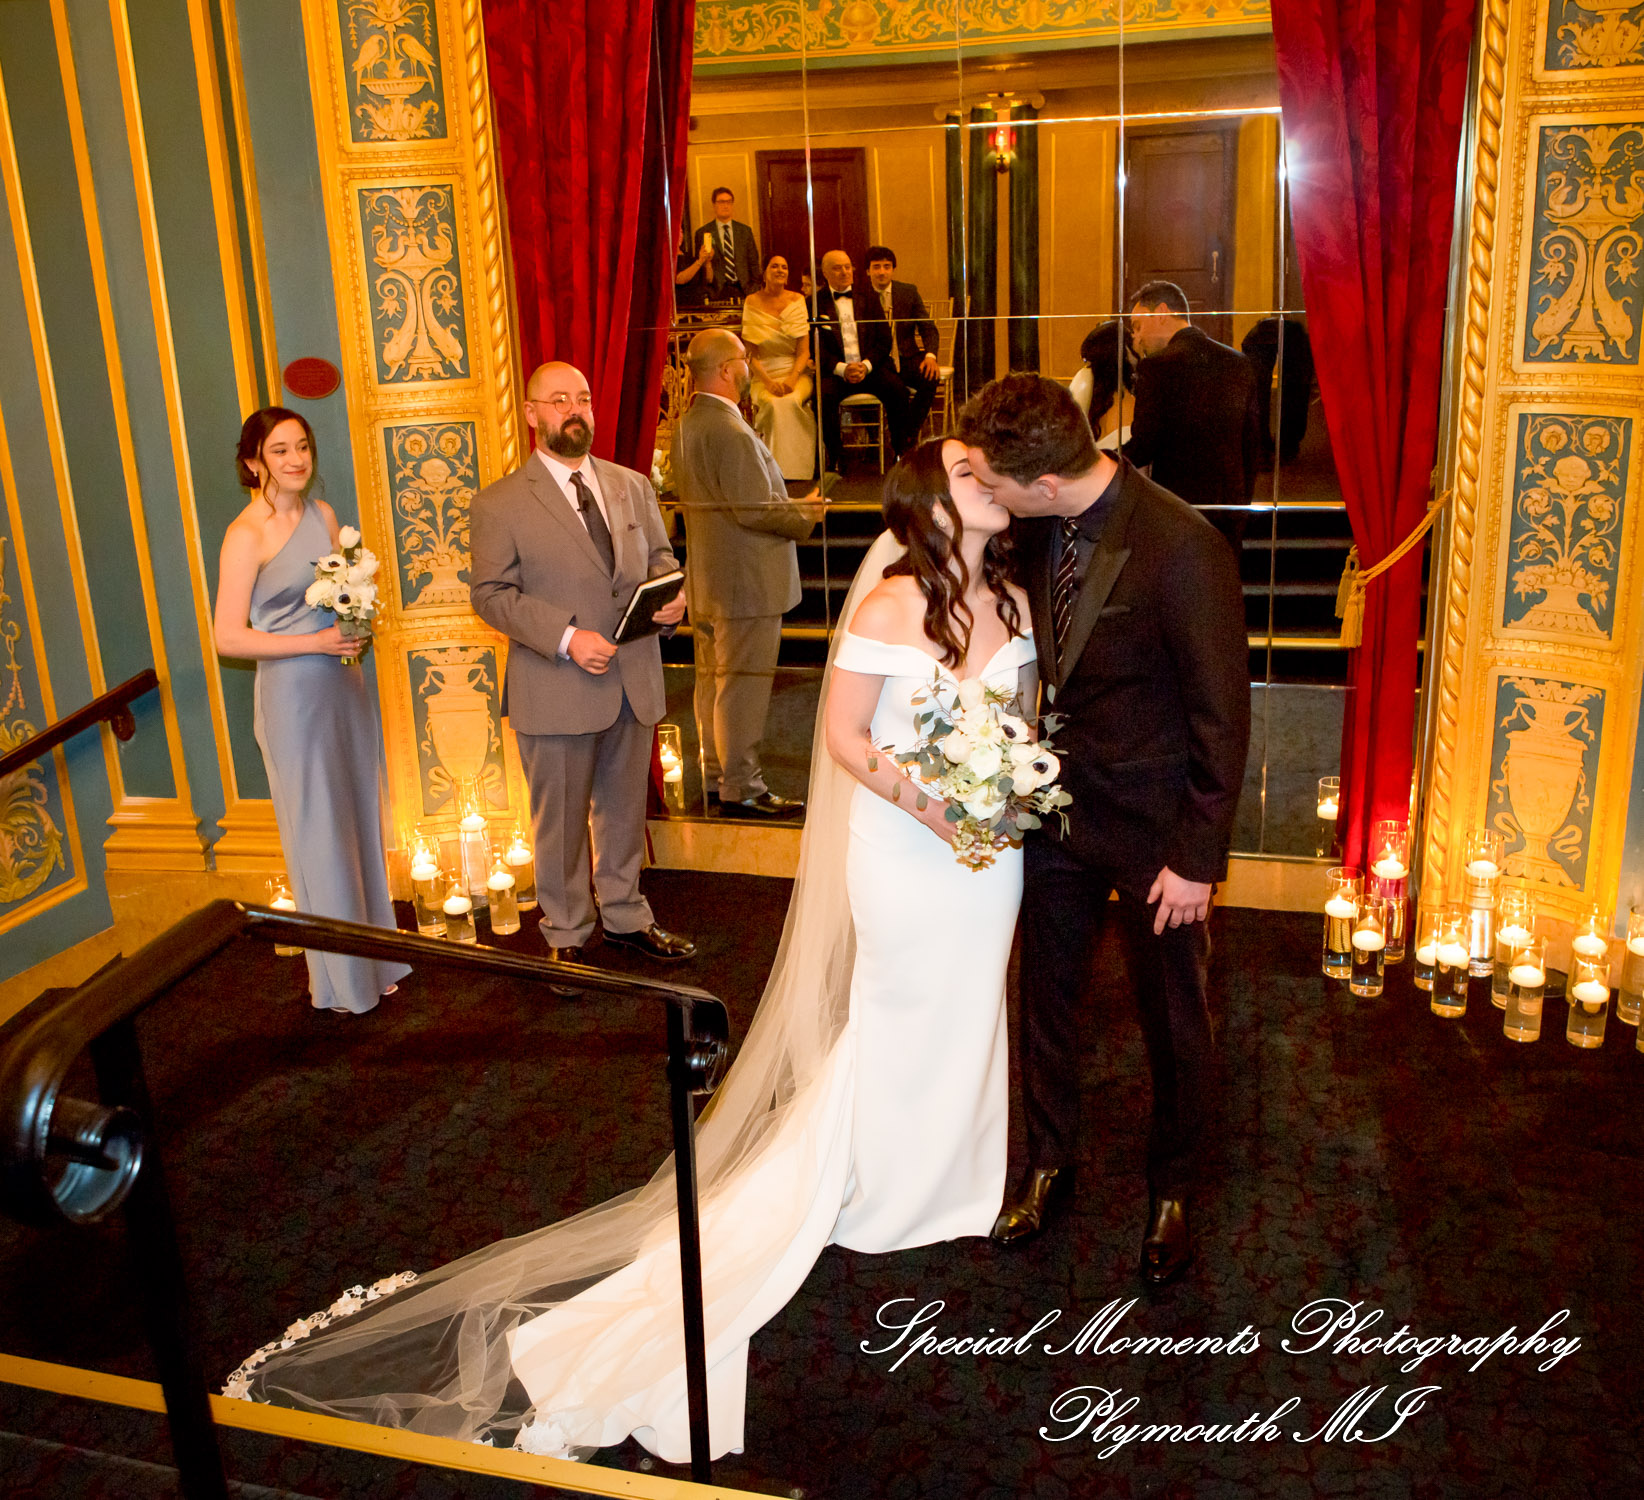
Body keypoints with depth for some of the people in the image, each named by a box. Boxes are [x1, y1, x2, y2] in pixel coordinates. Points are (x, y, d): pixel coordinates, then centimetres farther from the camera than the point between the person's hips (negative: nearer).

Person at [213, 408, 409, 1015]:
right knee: (320, 834, 4)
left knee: (361, 822, 14)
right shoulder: (246, 534, -14)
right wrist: (317, 642, -18)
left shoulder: (322, 513, 7)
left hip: (346, 684, 7)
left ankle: (375, 956, 30)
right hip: (294, 694, -6)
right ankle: (342, 981, 19)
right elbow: (228, 638, -16)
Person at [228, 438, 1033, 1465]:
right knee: (898, 1022, 12)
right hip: (904, 850, -6)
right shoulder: (890, 606, -18)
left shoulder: (1017, 602, 0)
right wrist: (926, 807, -20)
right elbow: (845, 735, -14)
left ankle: (946, 1180, 42)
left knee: (968, 1018, 20)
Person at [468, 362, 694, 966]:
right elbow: (491, 593, -10)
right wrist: (566, 639, -22)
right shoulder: (499, 504, -7)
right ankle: (566, 934, 27)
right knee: (561, 820, 9)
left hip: (634, 682, 5)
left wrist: (671, 594, -8)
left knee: (625, 809, 19)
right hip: (556, 690, -4)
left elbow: (659, 557, 16)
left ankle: (625, 915, 38)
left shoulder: (633, 486, 8)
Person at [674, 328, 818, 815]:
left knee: (712, 680, 15)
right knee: (742, 684, -3)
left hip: (705, 580, 10)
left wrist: (791, 505, 15)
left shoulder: (688, 423, 11)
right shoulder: (730, 432, -21)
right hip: (744, 579, -10)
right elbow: (754, 509, -24)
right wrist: (805, 512, -6)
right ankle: (741, 787, 4)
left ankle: (716, 776, 26)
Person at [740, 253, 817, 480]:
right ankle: (777, 469, -23)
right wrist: (768, 381, -15)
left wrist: (792, 378, -17)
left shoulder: (797, 300, 5)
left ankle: (792, 469, -23)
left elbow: (804, 351, 1)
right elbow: (751, 353, 0)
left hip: (796, 373, 0)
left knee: (790, 401, -32)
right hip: (764, 376, 0)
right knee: (773, 404, -32)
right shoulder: (752, 302, 3)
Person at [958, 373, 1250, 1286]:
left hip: (1155, 831, -5)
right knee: (1048, 997, 19)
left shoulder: (1183, 550, -27)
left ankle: (1172, 1190, 37)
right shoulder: (1042, 527, -7)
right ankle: (1053, 1161, 41)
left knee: (1173, 1020, 15)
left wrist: (1197, 859, -16)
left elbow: (1222, 719, -19)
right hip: (1058, 804, 6)